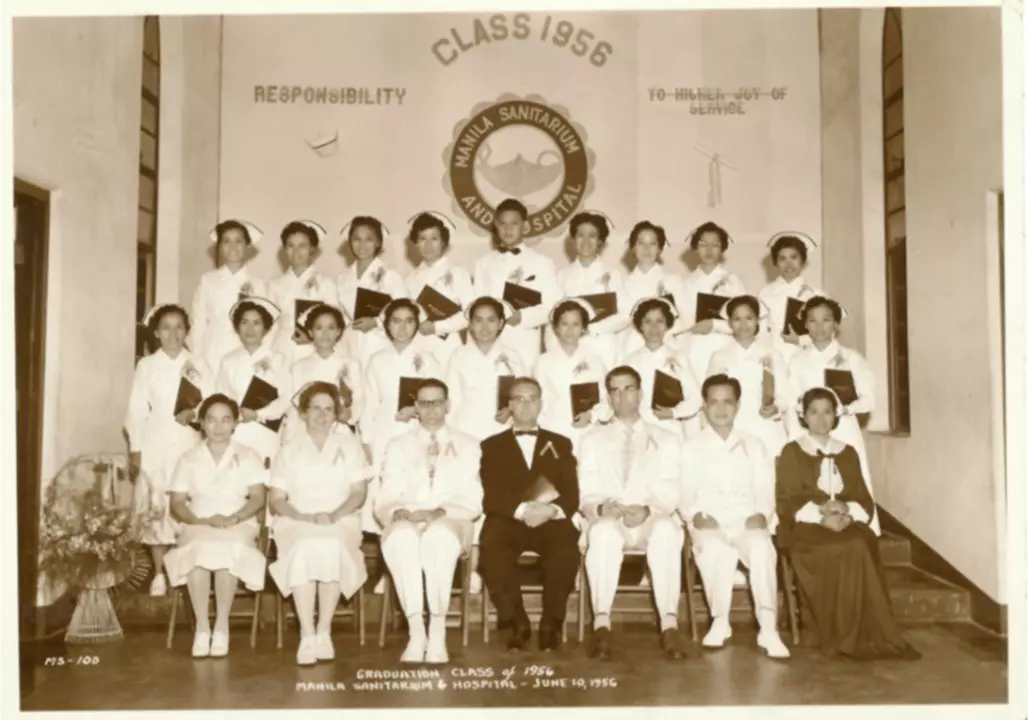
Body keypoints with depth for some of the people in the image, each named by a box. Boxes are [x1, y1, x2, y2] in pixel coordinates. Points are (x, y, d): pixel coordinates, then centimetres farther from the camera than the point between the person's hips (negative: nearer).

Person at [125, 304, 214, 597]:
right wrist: (135, 448, -1)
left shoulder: (198, 364, 6)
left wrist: (195, 413, -17)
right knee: (155, 506, -1)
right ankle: (159, 574, 9)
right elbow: (137, 409, 3)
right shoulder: (146, 365, 5)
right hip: (155, 444, 0)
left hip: (189, 444, 0)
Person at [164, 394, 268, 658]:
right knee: (197, 550, -36)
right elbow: (177, 503, 8)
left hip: (238, 525, -1)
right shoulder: (189, 459, 17)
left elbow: (258, 498, 4)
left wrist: (233, 518, -15)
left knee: (228, 549, -37)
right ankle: (202, 628, -29)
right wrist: (201, 520, -12)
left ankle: (221, 627, -28)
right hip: (197, 526, 1)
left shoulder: (248, 456, 14)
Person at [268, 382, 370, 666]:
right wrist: (306, 517, -11)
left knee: (330, 546, -35)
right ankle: (307, 635, -33)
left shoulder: (349, 445, 15)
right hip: (298, 523, 0)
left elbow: (359, 492, 6)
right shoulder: (289, 451, 16)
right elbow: (276, 500, 8)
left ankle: (324, 632, -27)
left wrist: (334, 515, -12)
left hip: (341, 521, 0)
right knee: (303, 549, -34)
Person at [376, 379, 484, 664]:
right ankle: (416, 633, -37)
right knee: (402, 537, -37)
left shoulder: (467, 445, 15)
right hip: (406, 522, 1)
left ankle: (438, 634, -36)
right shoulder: (398, 446, 18)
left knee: (438, 536, -38)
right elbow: (387, 498, 7)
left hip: (450, 523, -1)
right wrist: (402, 512, -17)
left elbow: (471, 500, 5)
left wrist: (440, 512, -15)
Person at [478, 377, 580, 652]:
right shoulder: (492, 445, 18)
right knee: (492, 543, -34)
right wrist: (522, 509, -16)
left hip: (550, 521, 1)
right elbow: (491, 496, 4)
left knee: (566, 544, -33)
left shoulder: (561, 444, 21)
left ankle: (551, 623, -18)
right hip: (508, 519, 0)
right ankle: (515, 622, -19)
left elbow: (572, 495, 9)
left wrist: (552, 510, -14)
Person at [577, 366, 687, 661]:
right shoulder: (593, 439, 18)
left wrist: (648, 510, -19)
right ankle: (601, 625, -39)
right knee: (603, 532, -37)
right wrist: (601, 508, -17)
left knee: (667, 532, -36)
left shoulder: (668, 440, 17)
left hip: (653, 520, 0)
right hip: (608, 520, 0)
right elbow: (587, 493, 7)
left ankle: (669, 625, -37)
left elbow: (670, 493, 3)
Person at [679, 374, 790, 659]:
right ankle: (719, 622, -18)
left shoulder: (754, 446, 20)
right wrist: (696, 516, -15)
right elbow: (685, 494, 6)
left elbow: (765, 490, 10)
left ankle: (768, 629, -34)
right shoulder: (692, 448, 16)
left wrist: (761, 514, -11)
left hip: (747, 523, 1)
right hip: (709, 525, -1)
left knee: (762, 547, -35)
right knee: (714, 549, -37)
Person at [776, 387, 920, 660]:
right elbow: (786, 504, -1)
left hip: (848, 526, 3)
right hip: (806, 529, -3)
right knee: (851, 549, -32)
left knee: (863, 545, -31)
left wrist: (848, 512, -11)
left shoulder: (848, 453, 20)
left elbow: (865, 502, 12)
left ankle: (865, 637, -27)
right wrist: (820, 515, -17)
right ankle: (850, 639, -27)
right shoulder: (791, 452, 8)